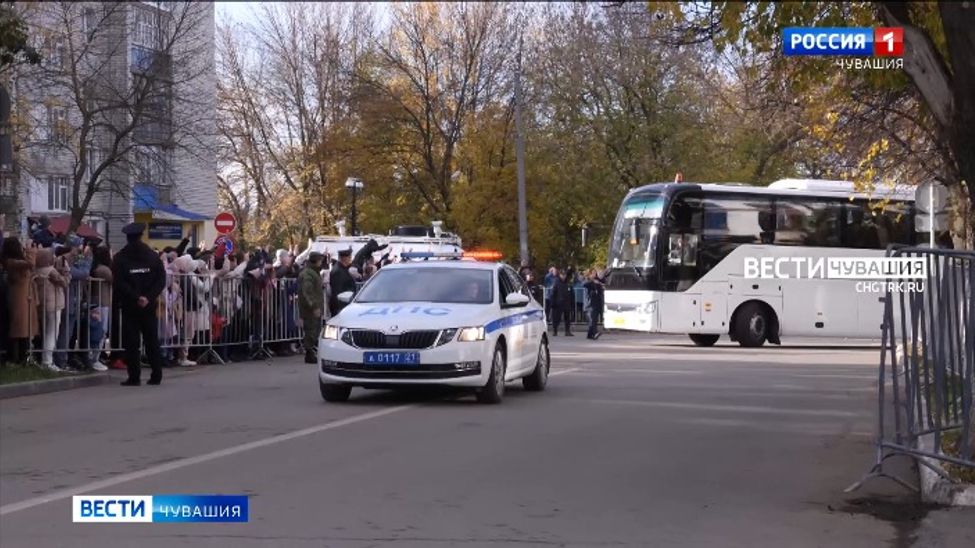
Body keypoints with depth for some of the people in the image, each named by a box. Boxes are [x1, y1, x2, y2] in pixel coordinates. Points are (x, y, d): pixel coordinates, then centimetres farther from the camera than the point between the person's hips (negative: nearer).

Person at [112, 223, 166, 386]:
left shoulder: (120, 258, -6)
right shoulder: (153, 256, 3)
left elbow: (118, 283, -14)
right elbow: (161, 279, -3)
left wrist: (136, 297, -12)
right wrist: (148, 297, -8)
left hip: (129, 305, -3)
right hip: (149, 305, 3)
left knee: (131, 342, 0)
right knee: (152, 340, 9)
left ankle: (134, 377, -3)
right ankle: (156, 375, 8)